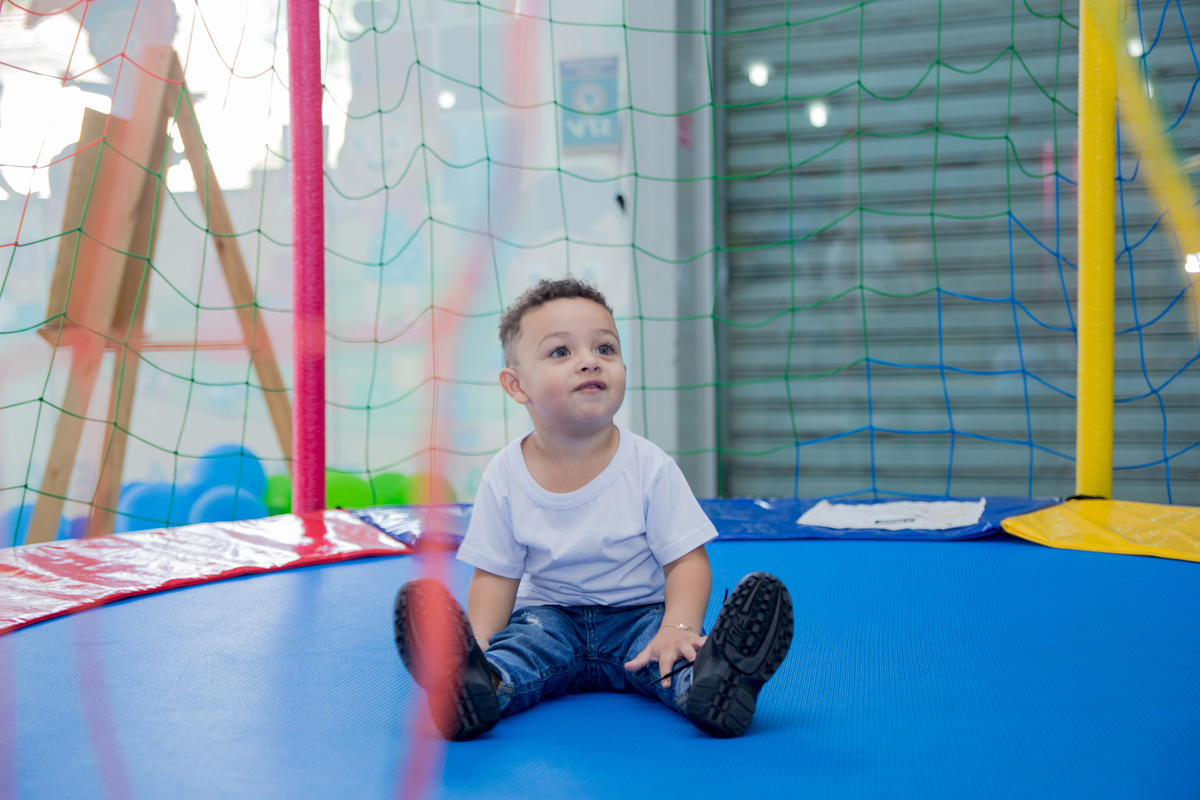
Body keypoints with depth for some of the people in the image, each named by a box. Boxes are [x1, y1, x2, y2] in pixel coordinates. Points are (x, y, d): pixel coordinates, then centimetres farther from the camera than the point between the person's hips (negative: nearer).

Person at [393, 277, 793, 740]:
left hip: (638, 613, -1)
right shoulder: (505, 477, -7)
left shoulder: (650, 467, -10)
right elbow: (495, 576, -1)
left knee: (666, 647, -30)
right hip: (549, 614, 1)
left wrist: (679, 628, -29)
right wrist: (479, 646, -19)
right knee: (524, 639, -29)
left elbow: (686, 561, -10)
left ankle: (707, 681, -59)